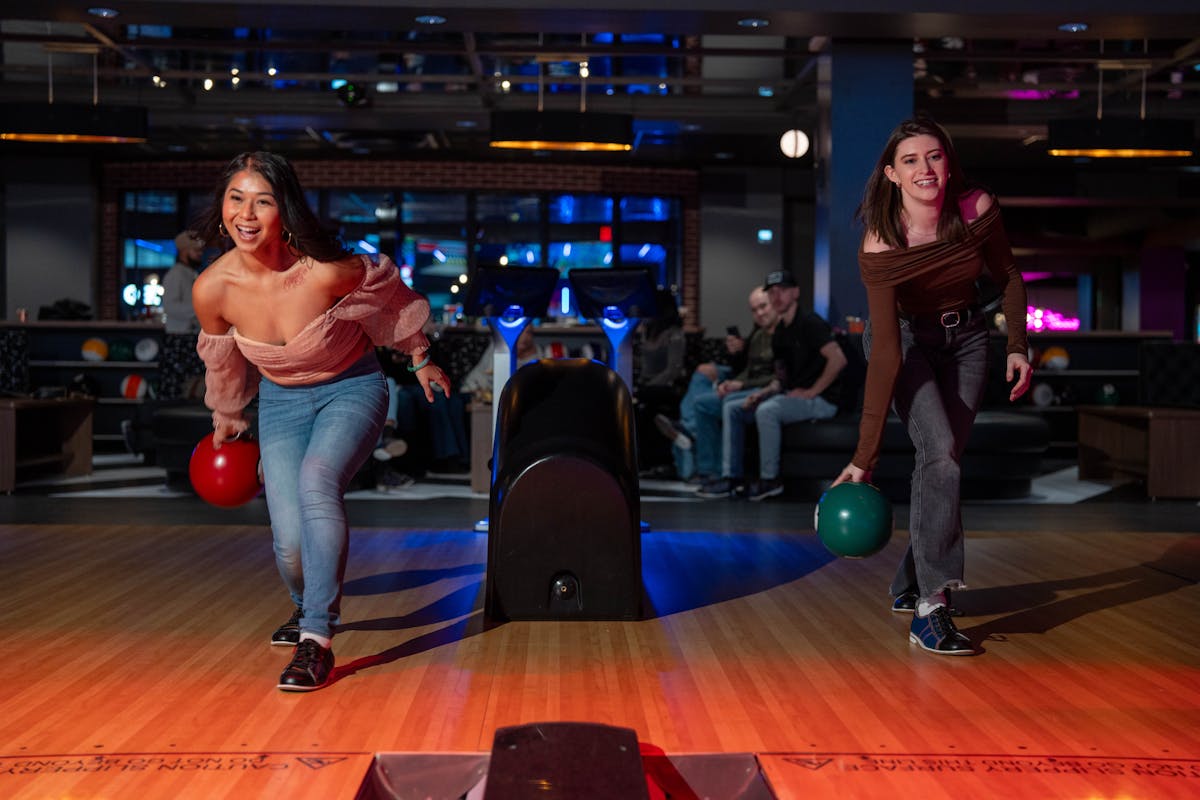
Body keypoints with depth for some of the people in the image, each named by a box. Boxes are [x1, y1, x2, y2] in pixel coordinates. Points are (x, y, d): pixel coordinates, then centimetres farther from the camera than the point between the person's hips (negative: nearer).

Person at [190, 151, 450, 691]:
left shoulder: (326, 271, -28)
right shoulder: (212, 289, -18)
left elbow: (390, 297, -6)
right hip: (281, 401, 3)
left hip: (352, 388, -3)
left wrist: (420, 360, 9)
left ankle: (317, 642, -27)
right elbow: (221, 359, 5)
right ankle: (306, 606, 32)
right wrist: (226, 417, 22)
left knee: (316, 480, -32)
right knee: (290, 540, -6)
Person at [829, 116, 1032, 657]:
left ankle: (909, 586, 22)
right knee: (940, 451, -21)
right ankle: (930, 610, -21)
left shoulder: (978, 210, -21)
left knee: (944, 460, 3)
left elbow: (1008, 278, 1)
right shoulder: (881, 246, -30)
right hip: (905, 340, -4)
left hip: (966, 337, 4)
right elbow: (887, 355, -32)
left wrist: (1017, 346, -8)